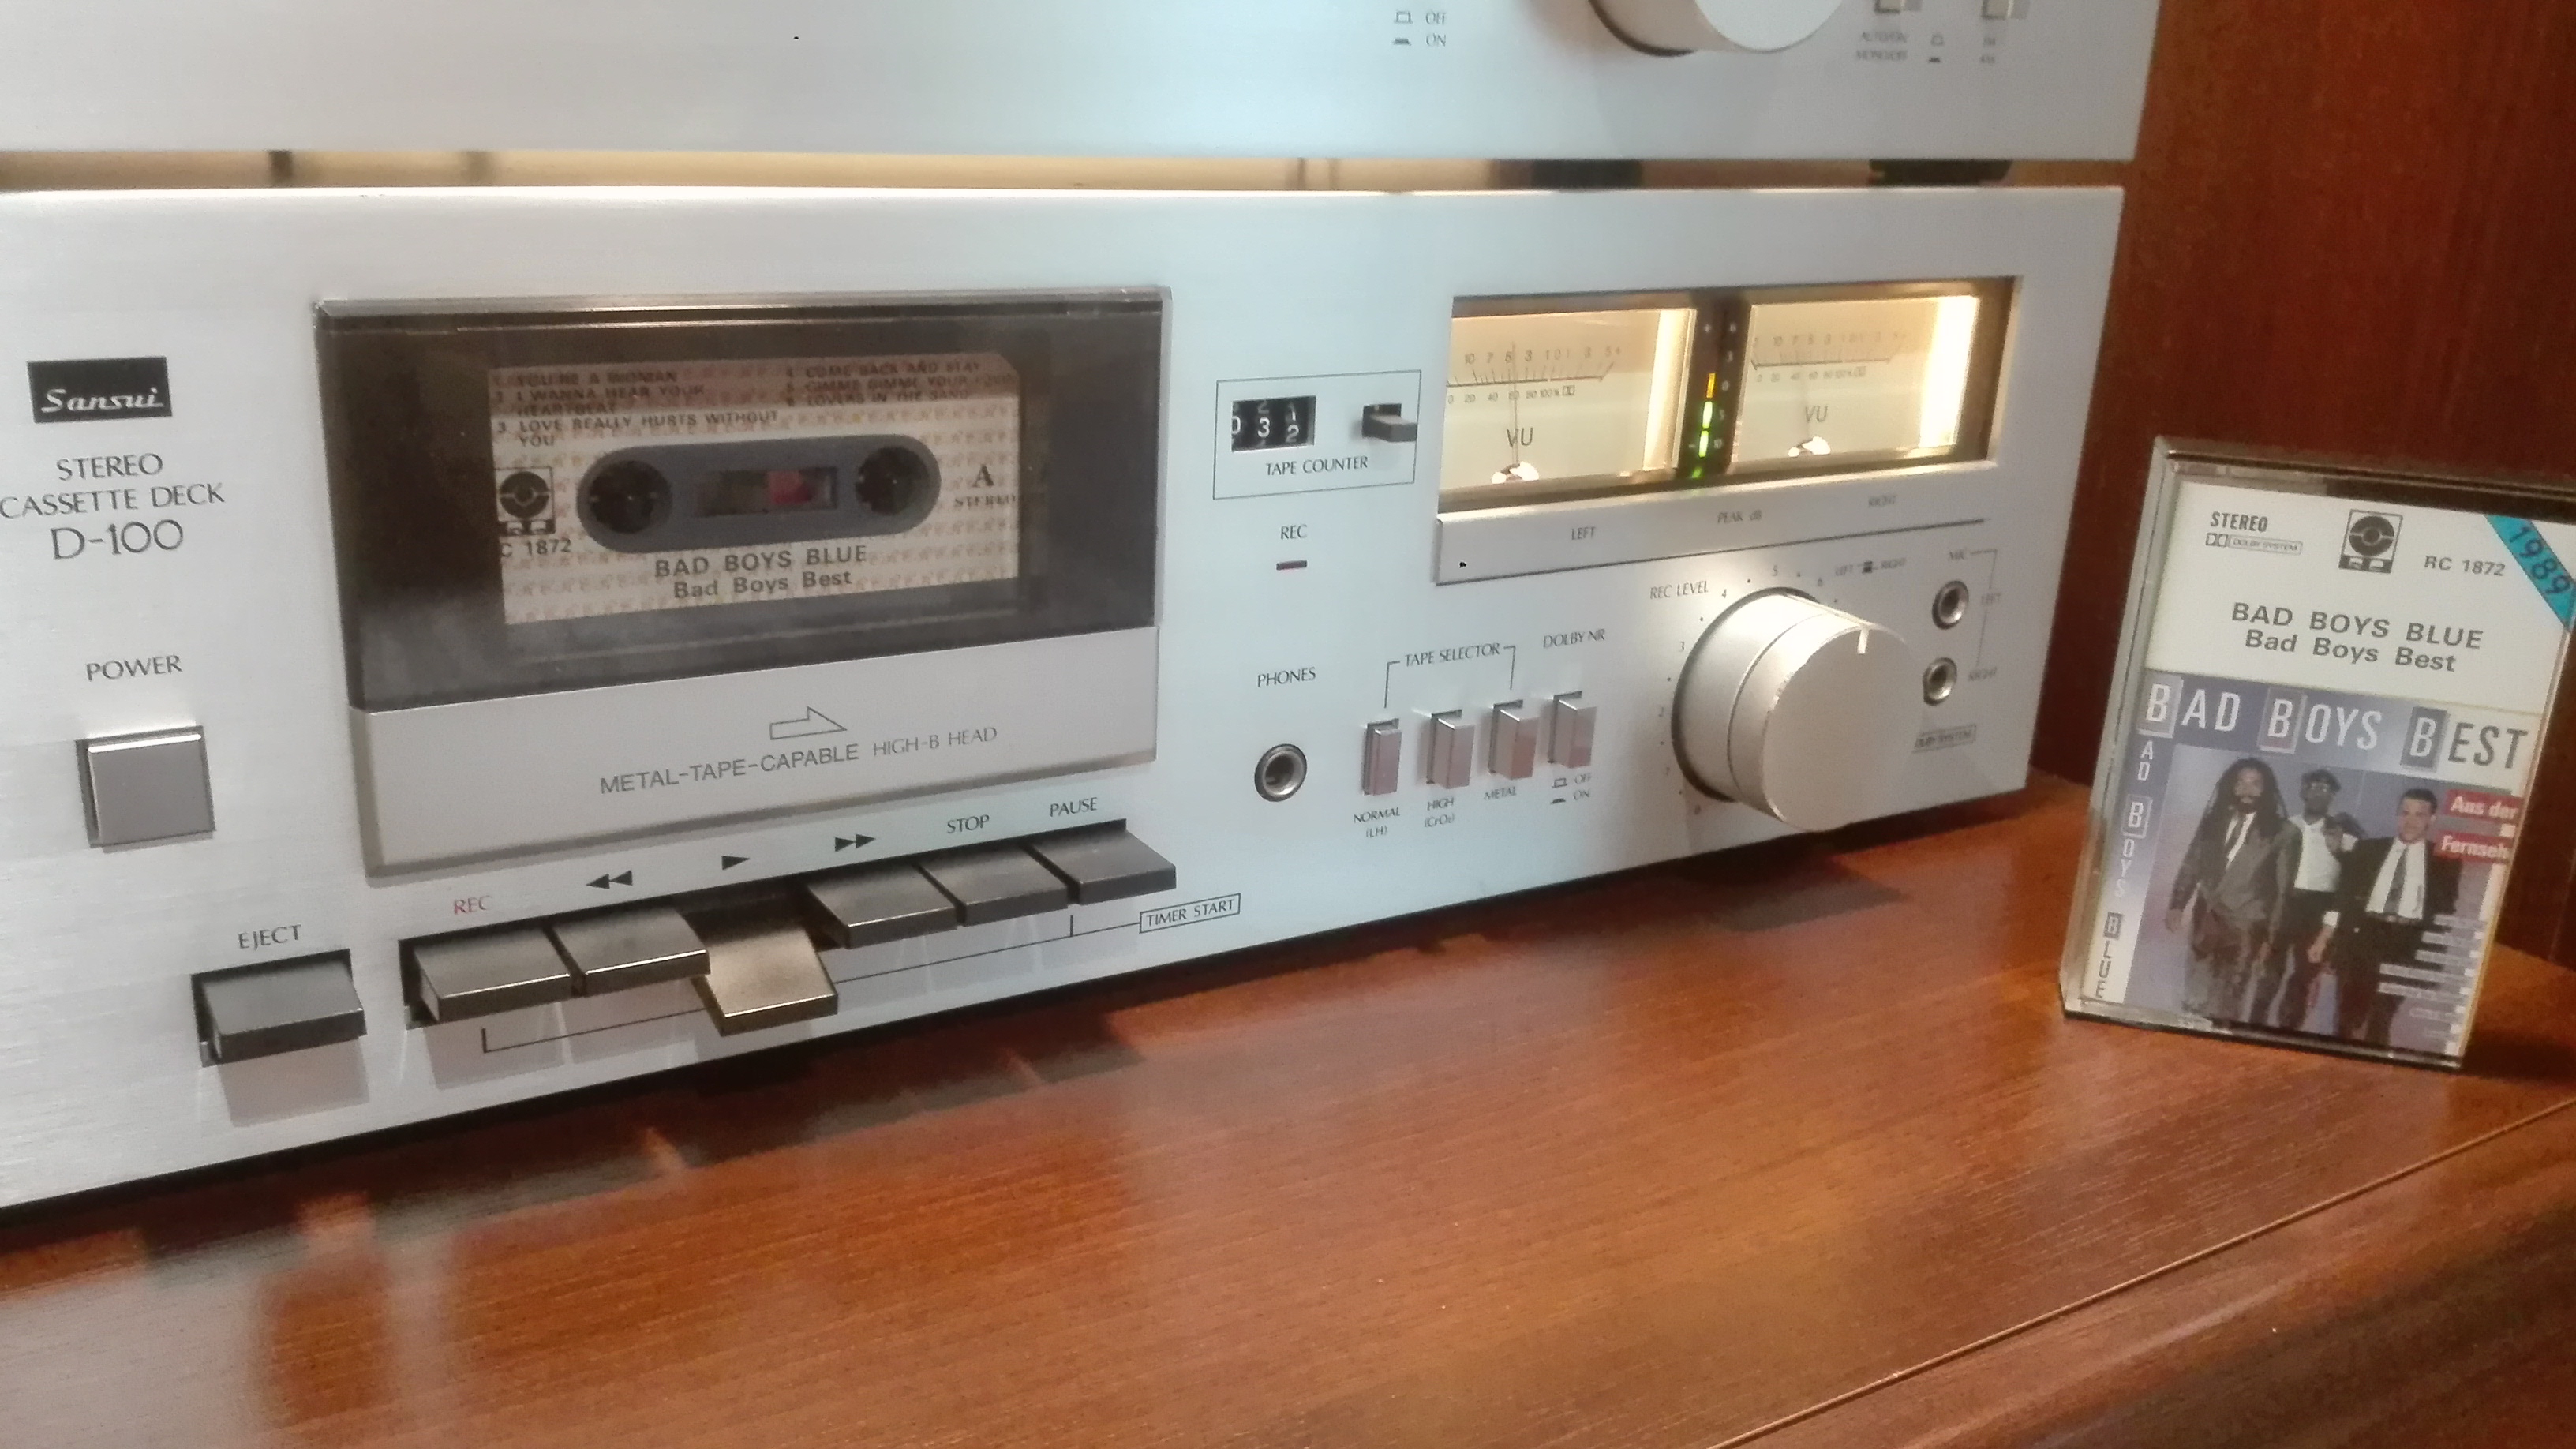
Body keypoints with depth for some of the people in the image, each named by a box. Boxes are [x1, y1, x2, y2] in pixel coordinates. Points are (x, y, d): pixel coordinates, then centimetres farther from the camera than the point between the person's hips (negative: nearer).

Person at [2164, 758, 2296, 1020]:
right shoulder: (2214, 820, 12)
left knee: (2225, 1000, -4)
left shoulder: (2281, 832, -1)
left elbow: (2281, 888, -1)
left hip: (2244, 927, -4)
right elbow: (2191, 865, 15)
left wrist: (2270, 934, -3)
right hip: (2206, 920, 4)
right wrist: (2177, 905, 6)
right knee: (2194, 996, 4)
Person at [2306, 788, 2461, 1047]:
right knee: (2347, 1016, 4)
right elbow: (2343, 896, 10)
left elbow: (2447, 908, 6)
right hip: (2361, 936, 1)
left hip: (2405, 944, -1)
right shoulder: (2367, 850, 12)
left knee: (2382, 1018, -4)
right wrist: (2322, 939, 5)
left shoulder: (2444, 861, 9)